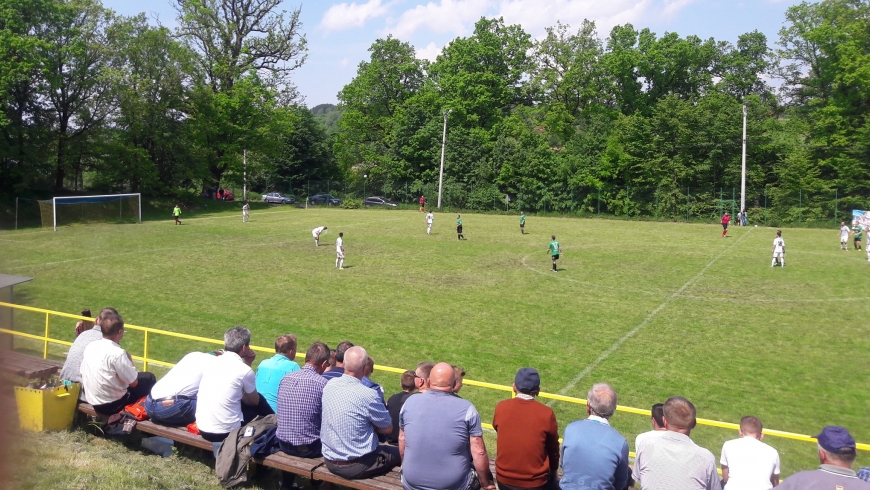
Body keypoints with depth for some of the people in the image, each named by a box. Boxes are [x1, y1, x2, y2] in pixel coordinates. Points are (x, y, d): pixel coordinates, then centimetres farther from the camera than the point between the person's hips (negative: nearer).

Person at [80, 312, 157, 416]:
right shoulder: (117, 353, -25)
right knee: (149, 378, 10)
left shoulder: (90, 346, -3)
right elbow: (133, 383, -17)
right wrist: (129, 360, -2)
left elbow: (83, 374, 10)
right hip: (111, 405, -7)